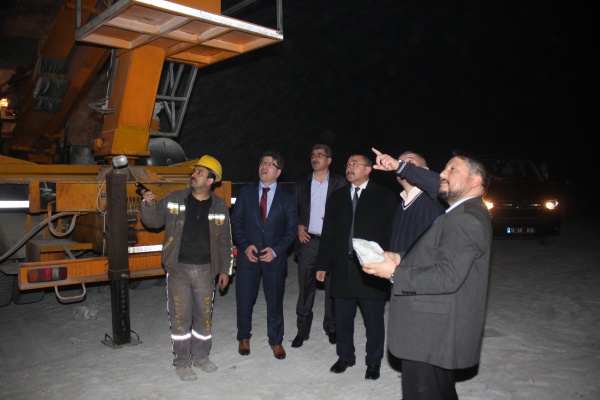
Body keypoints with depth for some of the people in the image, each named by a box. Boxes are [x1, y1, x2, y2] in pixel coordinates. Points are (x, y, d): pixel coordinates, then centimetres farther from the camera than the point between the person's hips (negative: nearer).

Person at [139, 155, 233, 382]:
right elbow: (153, 221, 6)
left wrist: (225, 270, 6)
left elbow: (224, 242, 7)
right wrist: (149, 204, -14)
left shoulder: (219, 207, 1)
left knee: (204, 315, 12)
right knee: (180, 316, 4)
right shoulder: (174, 200, -1)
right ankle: (182, 363, 19)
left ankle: (201, 356, 31)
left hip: (205, 270, 1)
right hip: (178, 269, -1)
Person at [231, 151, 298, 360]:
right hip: (248, 254, 1)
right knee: (244, 299, 10)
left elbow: (291, 229, -2)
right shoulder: (246, 192, 3)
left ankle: (276, 340, 28)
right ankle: (244, 337, 32)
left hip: (275, 256, -1)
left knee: (275, 300, 10)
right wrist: (246, 246, -10)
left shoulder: (288, 197, 0)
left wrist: (275, 250, -14)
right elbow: (236, 222, 3)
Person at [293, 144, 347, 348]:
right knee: (305, 287, 5)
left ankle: (331, 328, 22)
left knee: (332, 287, 7)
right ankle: (302, 330, 15)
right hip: (308, 240, 2)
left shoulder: (340, 182, 4)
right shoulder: (302, 185, 12)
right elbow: (294, 211, 17)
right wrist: (298, 226, 0)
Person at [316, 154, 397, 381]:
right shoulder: (336, 197, 12)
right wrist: (323, 265, 7)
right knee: (342, 319, 13)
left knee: (374, 320, 7)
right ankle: (345, 356, 32)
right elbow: (327, 233, 11)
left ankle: (373, 361, 27)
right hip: (342, 269, 4)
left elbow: (392, 233, -4)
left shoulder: (385, 197, 0)